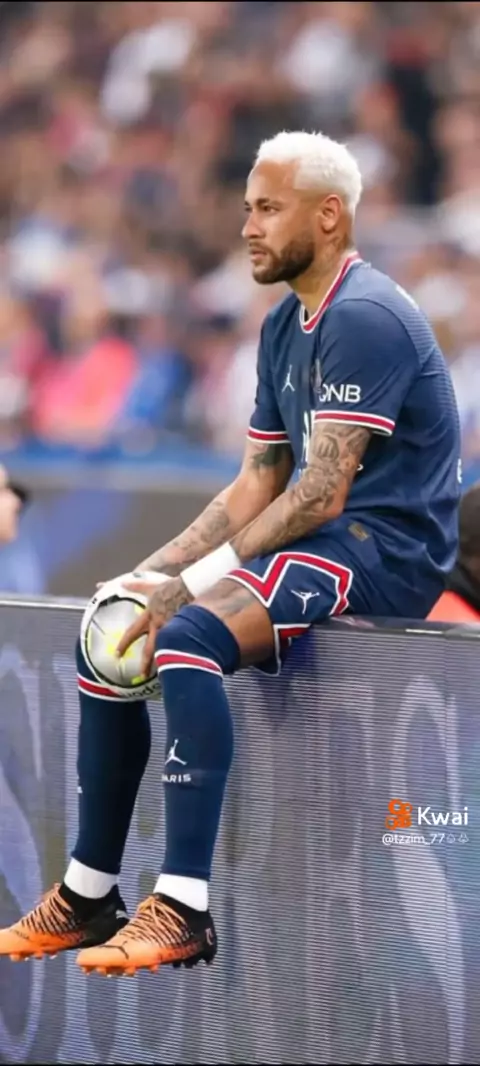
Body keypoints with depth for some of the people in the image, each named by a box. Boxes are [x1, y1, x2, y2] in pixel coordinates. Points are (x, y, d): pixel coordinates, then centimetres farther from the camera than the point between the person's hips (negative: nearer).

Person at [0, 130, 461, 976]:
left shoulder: (363, 318, -16)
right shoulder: (286, 327, 15)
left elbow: (322, 495, -22)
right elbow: (259, 485, 17)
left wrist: (195, 583, -20)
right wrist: (158, 570, 4)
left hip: (384, 551, -10)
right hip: (318, 543, 10)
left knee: (188, 637, -31)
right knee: (110, 635, 5)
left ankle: (184, 911, -33)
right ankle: (89, 895, 8)